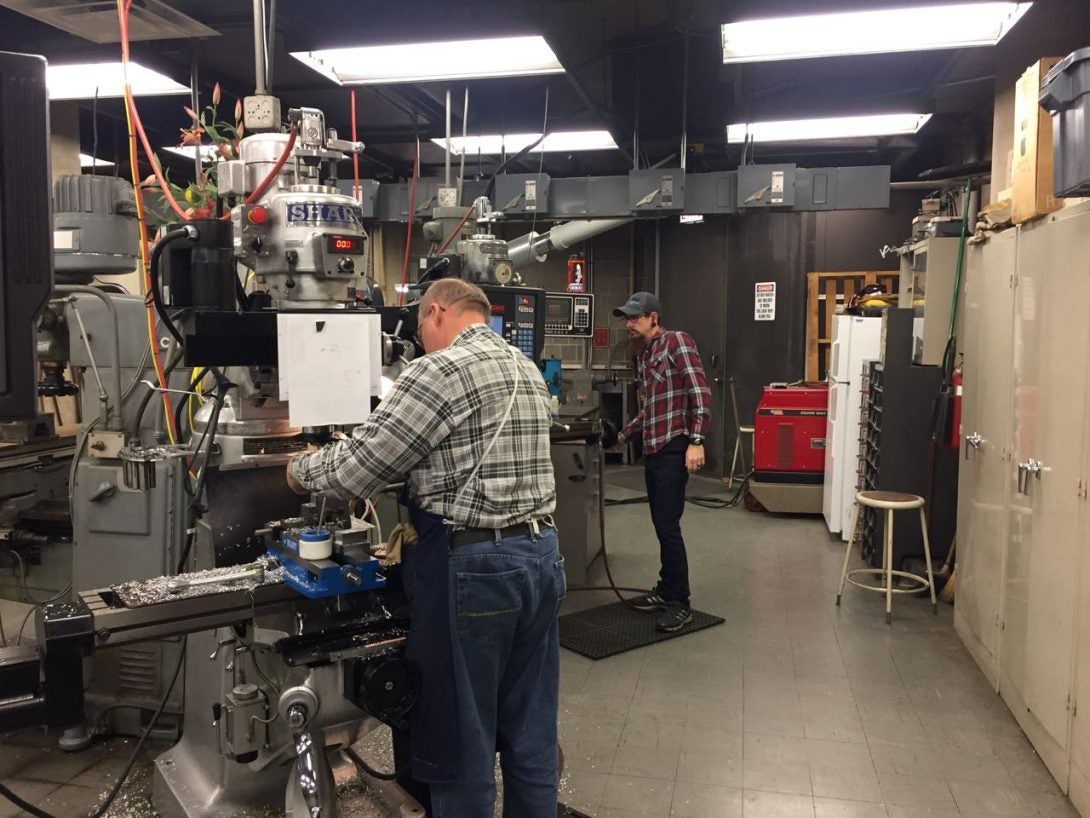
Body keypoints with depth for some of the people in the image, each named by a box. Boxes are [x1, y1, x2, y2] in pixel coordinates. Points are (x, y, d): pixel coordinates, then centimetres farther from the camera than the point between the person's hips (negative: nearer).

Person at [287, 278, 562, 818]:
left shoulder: (438, 372, -12)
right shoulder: (528, 372, 15)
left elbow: (356, 469, -10)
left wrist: (300, 470, 9)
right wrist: (419, 520, 22)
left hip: (473, 567, -8)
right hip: (540, 556, 8)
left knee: (460, 739, 8)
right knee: (531, 733, 17)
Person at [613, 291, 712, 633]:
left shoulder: (677, 341, -8)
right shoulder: (642, 357, 18)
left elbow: (700, 393, -15)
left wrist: (696, 442, -21)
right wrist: (621, 435, 25)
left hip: (674, 449, -8)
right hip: (652, 451, 8)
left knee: (668, 525, -7)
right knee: (660, 524, 13)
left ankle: (680, 603, 2)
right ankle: (666, 590, 25)